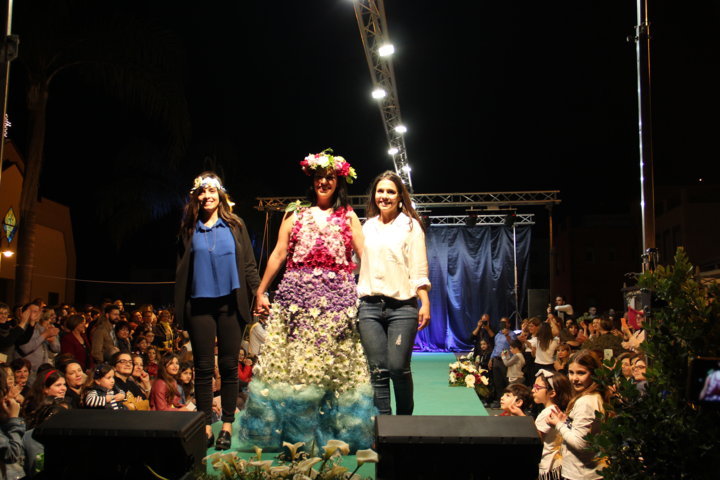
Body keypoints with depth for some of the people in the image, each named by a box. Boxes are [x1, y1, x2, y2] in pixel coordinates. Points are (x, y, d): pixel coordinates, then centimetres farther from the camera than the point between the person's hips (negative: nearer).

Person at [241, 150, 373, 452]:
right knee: (292, 360, 0)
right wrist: (260, 292, 4)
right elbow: (278, 255, 10)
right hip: (297, 294, 1)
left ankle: (336, 432, 11)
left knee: (337, 363, 1)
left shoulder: (348, 216, 11)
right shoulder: (296, 215, 13)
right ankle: (292, 433, 11)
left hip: (338, 298, -1)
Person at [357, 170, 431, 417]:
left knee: (398, 367, -9)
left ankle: (405, 419, 13)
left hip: (402, 305, -3)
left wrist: (425, 303, -7)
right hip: (369, 305, 3)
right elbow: (357, 264, 17)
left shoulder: (410, 225, 7)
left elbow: (419, 268, 1)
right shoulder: (366, 227, 16)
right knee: (378, 371, -1)